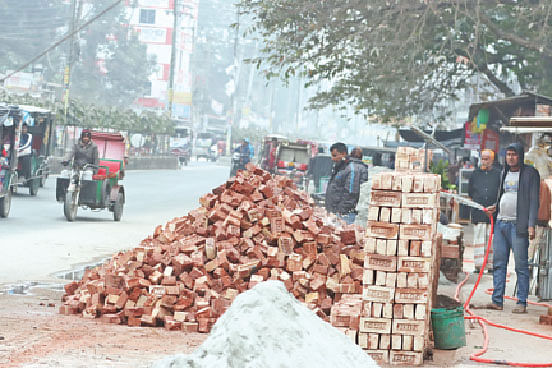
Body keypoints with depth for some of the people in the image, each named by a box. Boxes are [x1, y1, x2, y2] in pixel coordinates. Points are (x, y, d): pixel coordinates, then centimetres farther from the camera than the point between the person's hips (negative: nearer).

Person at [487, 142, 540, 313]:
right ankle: (497, 301, 8)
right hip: (500, 223, 6)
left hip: (518, 225, -6)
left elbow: (534, 200, -5)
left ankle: (522, 303, -1)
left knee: (521, 265, -4)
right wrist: (496, 208, 9)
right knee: (498, 263, 5)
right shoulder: (504, 173, 18)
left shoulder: (530, 173, 0)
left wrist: (531, 225, -13)